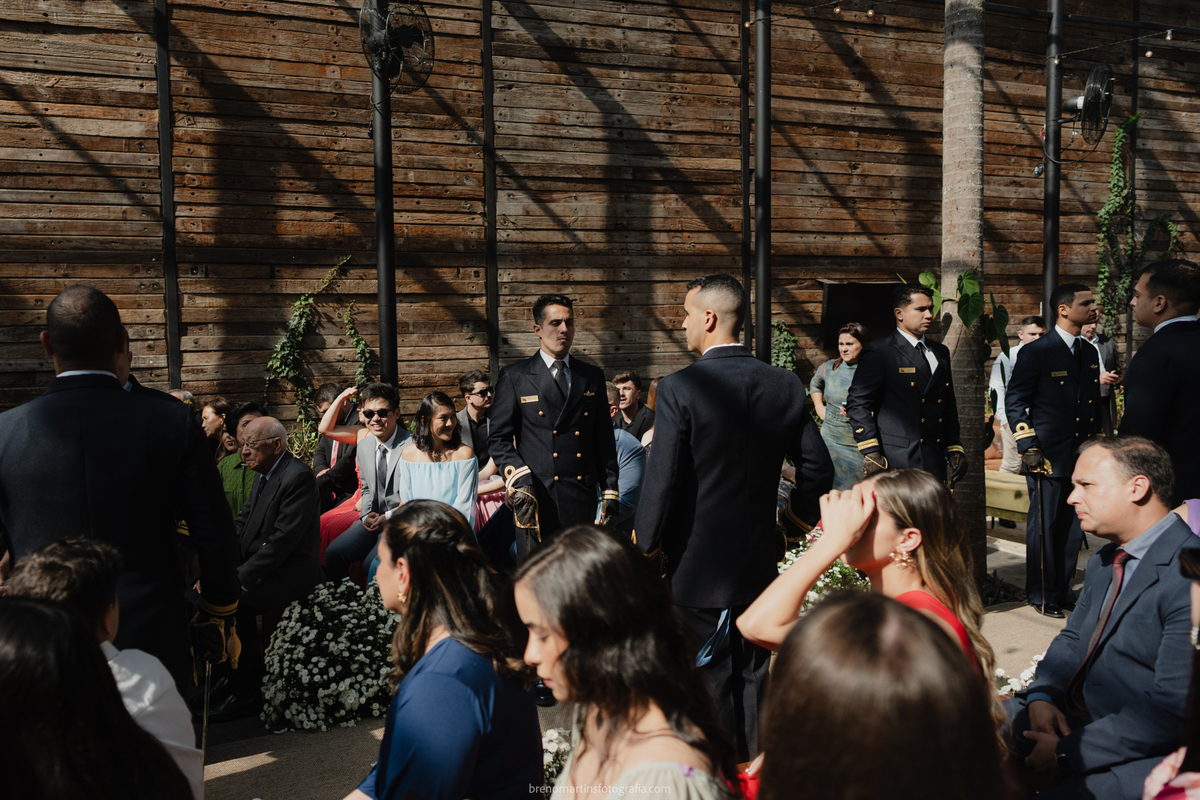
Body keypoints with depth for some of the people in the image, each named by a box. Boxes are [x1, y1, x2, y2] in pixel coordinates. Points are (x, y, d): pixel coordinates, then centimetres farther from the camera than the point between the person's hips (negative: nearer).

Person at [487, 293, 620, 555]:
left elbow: (604, 440, 15)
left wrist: (610, 493, 9)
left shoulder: (593, 377, 14)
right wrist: (518, 480, -13)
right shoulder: (514, 377, 5)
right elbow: (498, 439, 2)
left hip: (583, 502, 3)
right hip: (537, 500, -3)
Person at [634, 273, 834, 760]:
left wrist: (647, 544, -4)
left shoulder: (680, 389, -18)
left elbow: (662, 482, -19)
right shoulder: (786, 386, -2)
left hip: (697, 566, -5)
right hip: (760, 559, 5)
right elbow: (817, 468, 5)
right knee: (754, 673, 19)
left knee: (710, 682, 8)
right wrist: (800, 514, 21)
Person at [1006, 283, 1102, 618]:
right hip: (1048, 457, -6)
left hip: (1083, 455, 6)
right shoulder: (1036, 352, -8)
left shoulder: (1090, 352, 13)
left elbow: (1093, 402, 20)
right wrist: (1028, 447, -13)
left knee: (1074, 527, 11)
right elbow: (1014, 401, -8)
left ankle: (1062, 590, 24)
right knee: (1045, 527, 1)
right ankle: (1042, 596, 14)